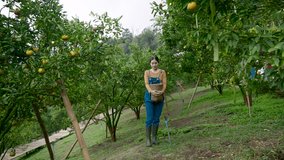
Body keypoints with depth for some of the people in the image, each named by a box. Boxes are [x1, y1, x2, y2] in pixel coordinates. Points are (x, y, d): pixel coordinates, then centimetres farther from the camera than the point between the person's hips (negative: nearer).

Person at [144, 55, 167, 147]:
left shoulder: (162, 72, 7)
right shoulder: (147, 72, 5)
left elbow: (164, 84, -3)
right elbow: (146, 83, -8)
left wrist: (162, 91, -24)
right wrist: (151, 91, -27)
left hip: (159, 97, 1)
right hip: (149, 96, -1)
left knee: (156, 118, 7)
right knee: (149, 119, -5)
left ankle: (154, 137, 18)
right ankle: (148, 138, 4)